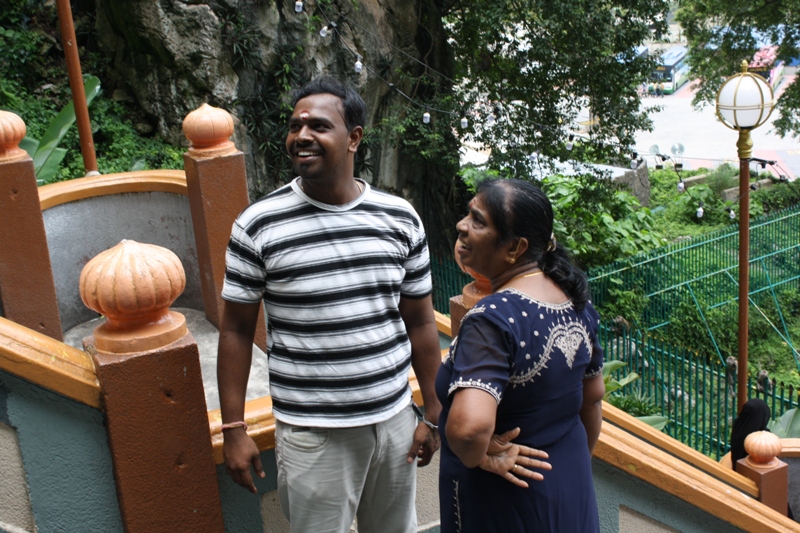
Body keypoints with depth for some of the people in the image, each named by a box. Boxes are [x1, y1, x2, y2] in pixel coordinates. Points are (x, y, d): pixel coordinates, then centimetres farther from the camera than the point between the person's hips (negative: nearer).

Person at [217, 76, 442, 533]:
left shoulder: (400, 218, 0)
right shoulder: (258, 226, -8)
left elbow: (420, 321, 7)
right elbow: (237, 331, -2)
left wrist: (433, 414, 9)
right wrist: (234, 429, -3)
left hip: (395, 419, 3)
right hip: (312, 434, -3)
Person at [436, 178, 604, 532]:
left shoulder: (492, 317, -27)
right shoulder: (576, 301, -4)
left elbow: (468, 425, -42)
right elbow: (593, 399, 9)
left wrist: (478, 458, -21)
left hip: (503, 504, -7)